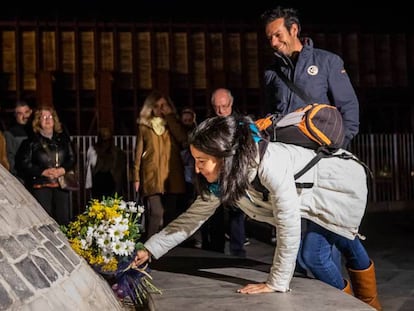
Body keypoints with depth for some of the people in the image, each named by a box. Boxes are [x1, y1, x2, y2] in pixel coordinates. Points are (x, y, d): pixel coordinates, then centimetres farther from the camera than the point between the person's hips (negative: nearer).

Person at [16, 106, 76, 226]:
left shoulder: (63, 138, 10)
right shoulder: (31, 141, -1)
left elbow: (72, 159, 11)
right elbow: (23, 164, -4)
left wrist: (63, 169, -9)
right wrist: (43, 171, -15)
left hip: (61, 184, 3)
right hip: (40, 186, -3)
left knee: (64, 219, 4)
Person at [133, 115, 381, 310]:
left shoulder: (269, 165, -43)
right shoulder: (221, 178, -17)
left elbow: (289, 225, -39)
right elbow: (194, 216, -8)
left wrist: (277, 283, -31)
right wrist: (150, 249, -14)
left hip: (343, 181, -7)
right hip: (318, 190, 7)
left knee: (313, 254, -10)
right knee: (347, 244, 22)